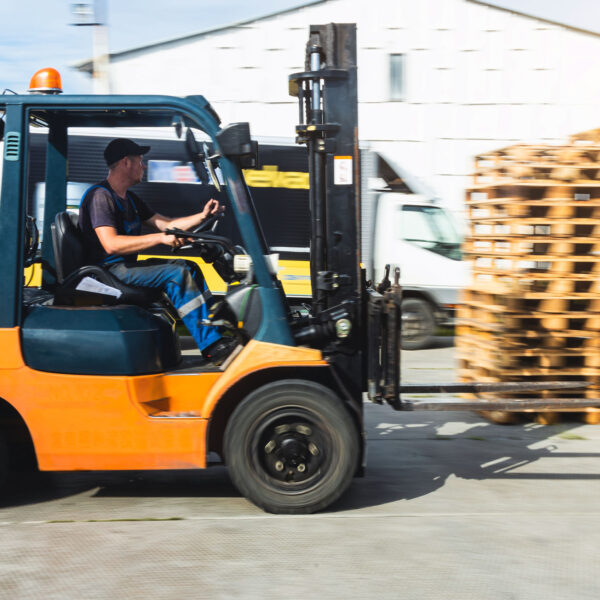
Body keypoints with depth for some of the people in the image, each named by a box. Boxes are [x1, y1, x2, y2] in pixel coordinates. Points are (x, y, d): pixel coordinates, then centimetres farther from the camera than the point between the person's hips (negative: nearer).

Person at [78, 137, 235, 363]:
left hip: (127, 266, 11)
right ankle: (211, 346, -25)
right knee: (176, 274, -22)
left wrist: (202, 216, 7)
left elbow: (166, 224, 20)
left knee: (189, 267, 7)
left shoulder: (130, 199, 19)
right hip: (109, 271, -11)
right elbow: (111, 244, -27)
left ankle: (216, 333, 4)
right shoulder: (100, 196, -14)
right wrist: (161, 238, -30)